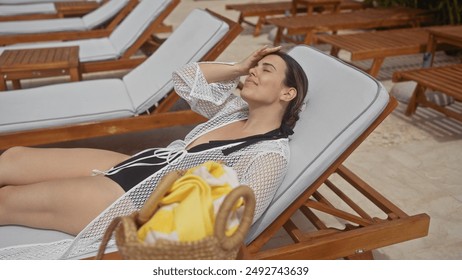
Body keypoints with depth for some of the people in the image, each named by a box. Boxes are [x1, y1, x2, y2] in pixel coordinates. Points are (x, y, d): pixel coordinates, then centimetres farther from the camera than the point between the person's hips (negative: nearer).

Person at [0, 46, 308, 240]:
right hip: (137, 166, 7)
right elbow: (184, 78, 9)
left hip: (141, 199, -7)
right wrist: (239, 68, 2)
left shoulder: (271, 155, -17)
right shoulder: (236, 107, 4)